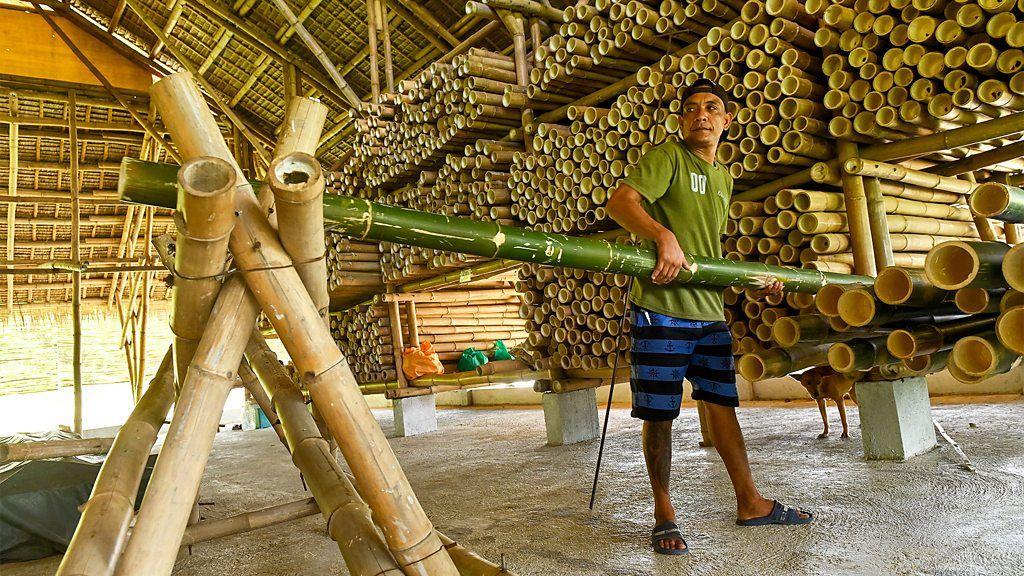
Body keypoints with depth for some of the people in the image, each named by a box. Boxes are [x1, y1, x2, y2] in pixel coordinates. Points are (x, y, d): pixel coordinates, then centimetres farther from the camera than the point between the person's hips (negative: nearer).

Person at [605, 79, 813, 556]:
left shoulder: (724, 178, 22)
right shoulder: (667, 157, -2)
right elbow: (620, 201, -19)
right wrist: (663, 236, -36)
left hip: (710, 310, 7)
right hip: (661, 307, -7)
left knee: (722, 404, 14)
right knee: (659, 414, 0)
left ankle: (750, 503, 27)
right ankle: (663, 513, 15)